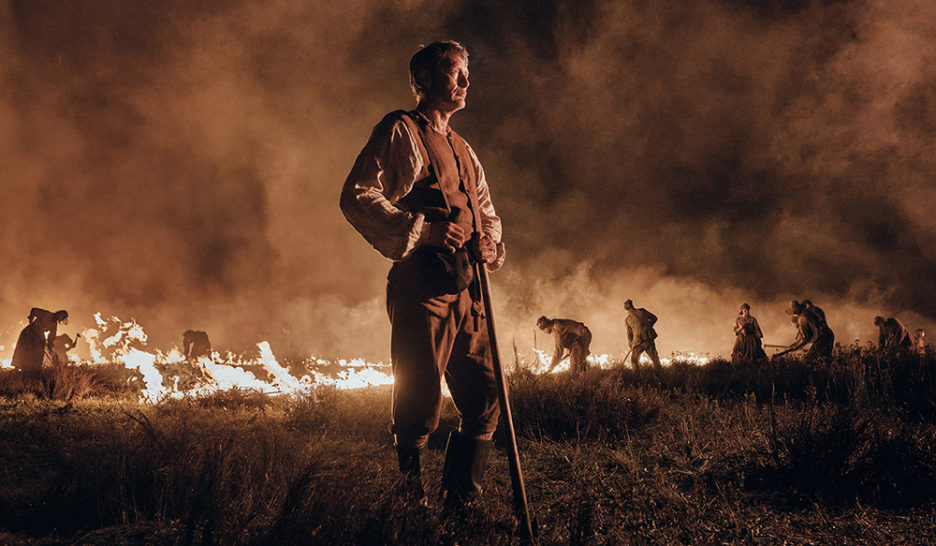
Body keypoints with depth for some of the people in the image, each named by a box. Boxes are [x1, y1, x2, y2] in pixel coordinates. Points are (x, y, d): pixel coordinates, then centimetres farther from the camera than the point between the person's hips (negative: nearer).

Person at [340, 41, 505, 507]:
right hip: (421, 288, -8)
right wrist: (421, 228, -18)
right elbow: (356, 196, -9)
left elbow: (487, 212, 31)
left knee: (484, 402, 6)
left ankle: (460, 504, 17)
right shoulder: (401, 132, 1)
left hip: (467, 290, 8)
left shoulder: (463, 149, 26)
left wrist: (489, 241, 7)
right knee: (420, 404, -7)